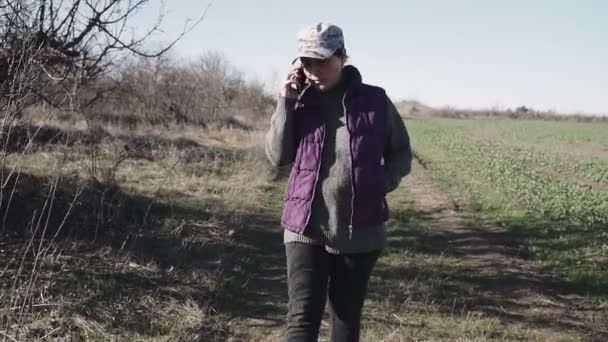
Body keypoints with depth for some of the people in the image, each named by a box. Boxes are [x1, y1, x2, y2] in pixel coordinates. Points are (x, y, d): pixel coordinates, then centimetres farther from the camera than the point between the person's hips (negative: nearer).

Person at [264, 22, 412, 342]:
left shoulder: (375, 100, -1)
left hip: (360, 230, 0)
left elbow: (401, 154, 10)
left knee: (347, 314, 14)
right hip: (306, 228, 0)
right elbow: (277, 156, -2)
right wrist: (286, 101, -9)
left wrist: (381, 184, -7)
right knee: (302, 316, -7)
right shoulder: (300, 102, 3)